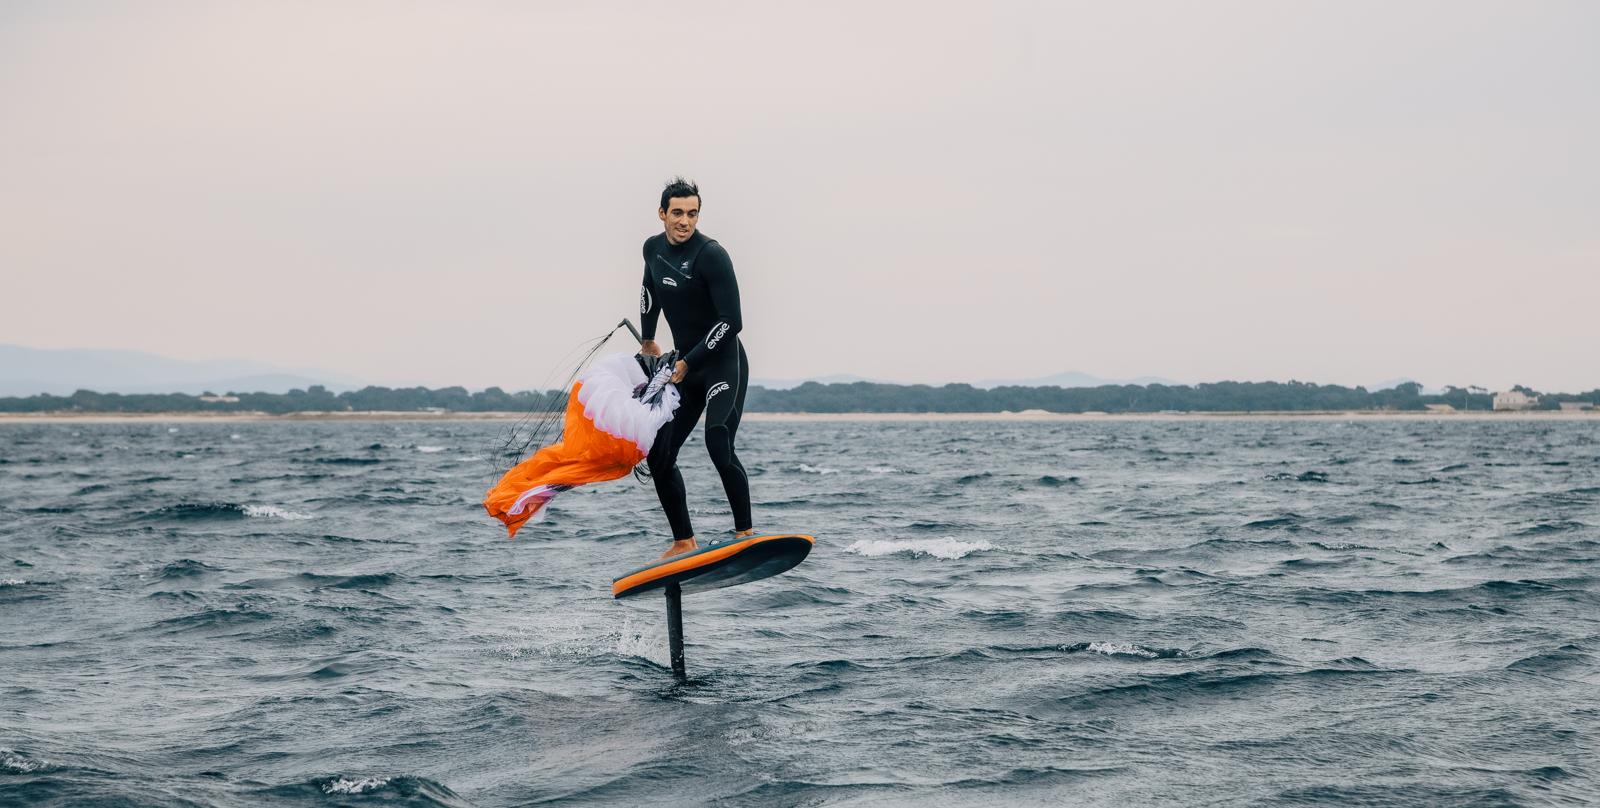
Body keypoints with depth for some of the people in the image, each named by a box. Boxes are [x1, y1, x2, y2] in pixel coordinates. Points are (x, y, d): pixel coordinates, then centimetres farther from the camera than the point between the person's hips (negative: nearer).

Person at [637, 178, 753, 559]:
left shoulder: (711, 254, -18)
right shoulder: (654, 247, 5)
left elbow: (731, 322, -21)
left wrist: (688, 363, -19)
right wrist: (647, 340, 37)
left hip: (724, 363, -8)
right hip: (685, 368, 8)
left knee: (718, 444, -26)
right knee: (659, 456, 4)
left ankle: (745, 533, -20)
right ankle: (684, 542, 14)